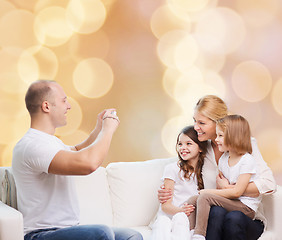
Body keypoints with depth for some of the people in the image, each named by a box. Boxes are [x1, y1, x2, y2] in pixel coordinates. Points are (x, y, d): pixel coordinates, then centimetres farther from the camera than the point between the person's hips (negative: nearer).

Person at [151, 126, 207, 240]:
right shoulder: (172, 169, 3)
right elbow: (166, 205, -2)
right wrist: (181, 210, -23)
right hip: (169, 215, -2)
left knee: (181, 219, -35)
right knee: (162, 226, -37)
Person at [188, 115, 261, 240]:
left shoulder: (247, 160, -13)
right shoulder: (223, 159, 11)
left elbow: (237, 192, -18)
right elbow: (220, 185, 17)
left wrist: (209, 192, -14)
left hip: (246, 208, -8)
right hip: (230, 202, 8)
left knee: (204, 197, -24)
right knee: (193, 200, -7)